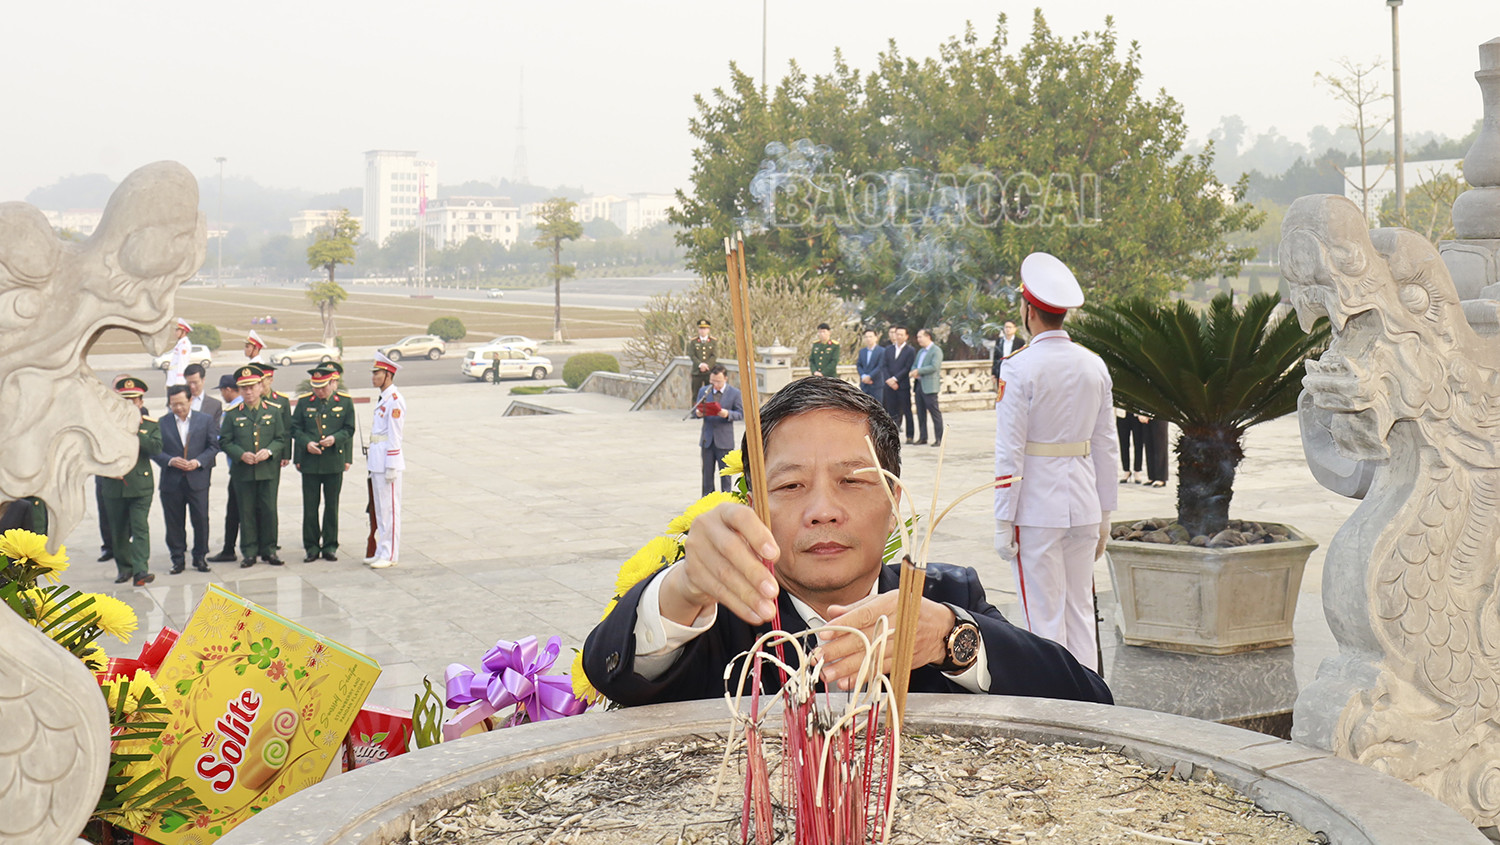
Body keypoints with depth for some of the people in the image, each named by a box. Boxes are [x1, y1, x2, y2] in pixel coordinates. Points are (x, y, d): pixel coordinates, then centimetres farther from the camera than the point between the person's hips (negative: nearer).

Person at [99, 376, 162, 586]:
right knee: (118, 530, 10)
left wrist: (136, 433, -17)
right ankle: (124, 568, 23)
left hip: (141, 485, -2)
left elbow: (156, 448, -10)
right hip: (114, 487, 2)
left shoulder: (150, 424, 6)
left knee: (140, 527, -11)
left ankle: (140, 570, -17)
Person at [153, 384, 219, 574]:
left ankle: (200, 557, 14)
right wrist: (170, 461, -15)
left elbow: (213, 446, 5)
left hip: (198, 479, 0)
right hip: (171, 481, 0)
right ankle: (177, 558, 14)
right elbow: (155, 451, 3)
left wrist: (199, 461, -11)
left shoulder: (206, 420, 5)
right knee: (174, 522, 4)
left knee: (201, 519, 1)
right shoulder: (162, 423, 4)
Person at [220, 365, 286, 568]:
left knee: (269, 510, 1)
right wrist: (241, 454, -13)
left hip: (269, 470, 0)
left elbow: (281, 439, 8)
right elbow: (224, 441, 4)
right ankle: (249, 553, 11)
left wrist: (269, 451, -11)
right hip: (243, 472, 0)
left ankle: (269, 550, 13)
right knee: (247, 512, 3)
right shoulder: (232, 414, 5)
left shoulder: (273, 412, 8)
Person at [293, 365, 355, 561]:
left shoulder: (345, 402, 2)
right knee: (310, 506, 3)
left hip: (334, 462, 0)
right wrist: (306, 443, -12)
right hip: (310, 462, 0)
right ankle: (311, 547, 12)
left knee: (332, 506, 6)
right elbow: (295, 428, 6)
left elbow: (349, 429, 5)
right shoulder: (304, 402, 4)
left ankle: (330, 546, 16)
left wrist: (335, 438, -14)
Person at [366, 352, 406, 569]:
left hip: (388, 461, -10)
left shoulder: (395, 401, -15)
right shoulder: (383, 398, 14)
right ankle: (381, 551, 22)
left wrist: (391, 467, -18)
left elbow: (394, 436, -17)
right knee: (380, 509, 14)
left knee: (390, 508, -3)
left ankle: (390, 555, 2)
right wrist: (372, 461, 19)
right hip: (376, 461, 10)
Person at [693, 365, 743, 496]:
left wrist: (727, 414, -23)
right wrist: (698, 413, -14)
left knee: (725, 473, 3)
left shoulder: (734, 393, -3)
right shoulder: (704, 391, 7)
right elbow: (696, 410, 10)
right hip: (707, 439, 3)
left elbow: (741, 414, -4)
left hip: (724, 440, -3)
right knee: (707, 473, 9)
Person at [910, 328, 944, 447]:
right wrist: (913, 372, -4)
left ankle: (939, 439, -4)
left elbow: (934, 367, -17)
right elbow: (914, 365, 20)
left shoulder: (936, 350, -7)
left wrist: (918, 371, -17)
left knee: (935, 413, -6)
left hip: (929, 387, -9)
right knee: (920, 413, 10)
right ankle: (922, 437, 16)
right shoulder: (921, 351, 21)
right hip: (919, 385, 9)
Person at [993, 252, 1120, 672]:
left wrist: (1003, 522, -8)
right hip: (1083, 506, 6)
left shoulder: (1020, 368, -12)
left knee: (1044, 618, 1)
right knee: (1081, 611, 13)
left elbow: (1010, 452, -13)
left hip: (1037, 508, -5)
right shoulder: (1094, 365, 6)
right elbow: (1106, 446, 10)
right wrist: (1104, 515, 17)